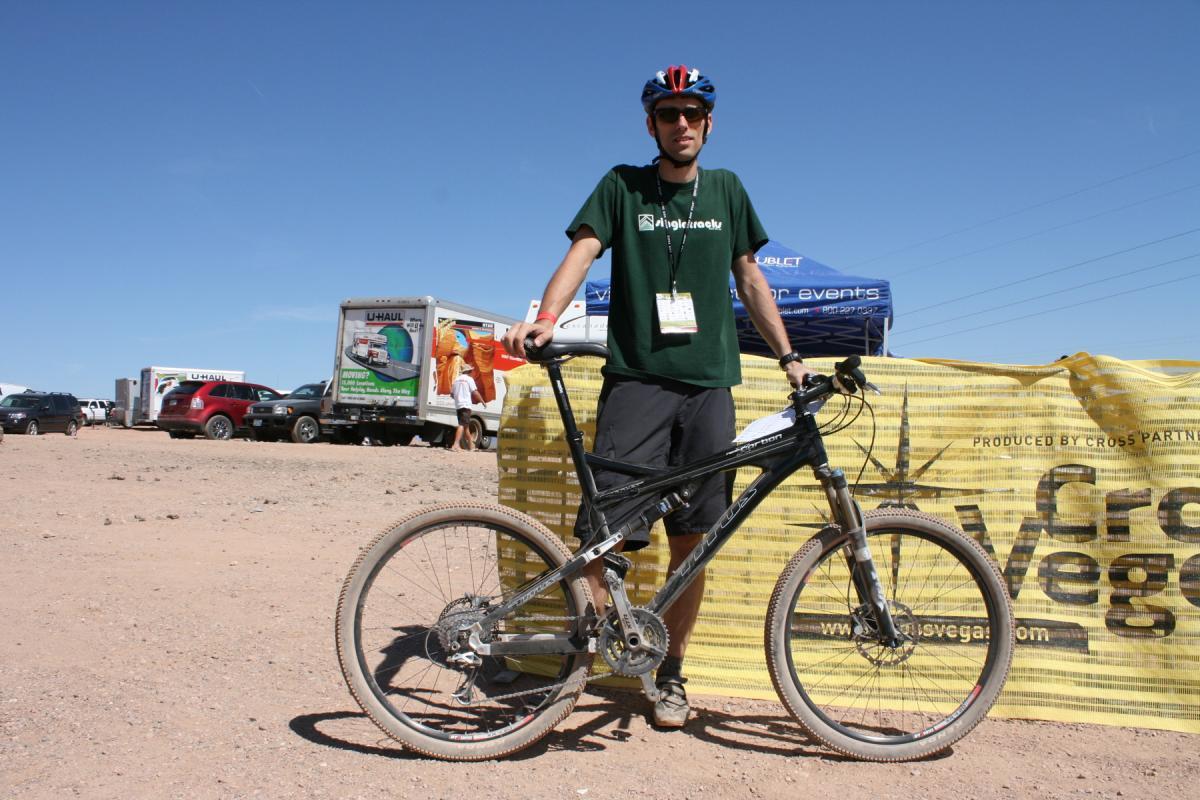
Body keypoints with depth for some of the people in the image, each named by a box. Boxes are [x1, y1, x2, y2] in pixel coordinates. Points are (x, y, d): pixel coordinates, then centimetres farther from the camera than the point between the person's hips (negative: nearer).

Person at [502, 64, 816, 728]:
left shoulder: (726, 190, 17)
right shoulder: (623, 186, 8)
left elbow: (749, 279, 19)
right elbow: (582, 250, -5)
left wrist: (787, 356, 12)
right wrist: (545, 319, -24)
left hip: (708, 384, 3)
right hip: (636, 380, -2)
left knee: (689, 543, 5)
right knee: (602, 535, -9)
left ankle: (670, 674, 20)